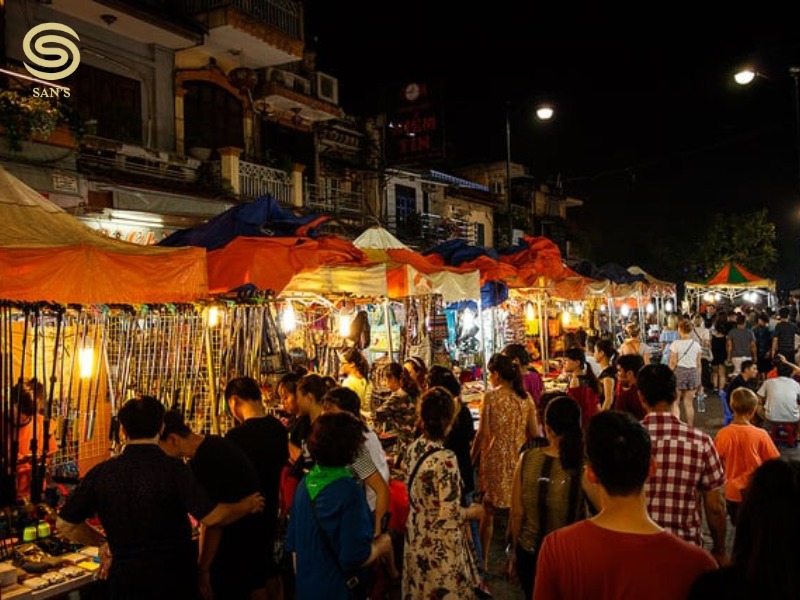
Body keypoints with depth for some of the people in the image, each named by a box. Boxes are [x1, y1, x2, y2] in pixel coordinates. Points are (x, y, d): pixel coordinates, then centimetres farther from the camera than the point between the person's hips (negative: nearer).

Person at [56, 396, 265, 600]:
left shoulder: (100, 472, -7)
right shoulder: (173, 468, -17)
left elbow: (65, 524, 0)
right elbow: (211, 517, -23)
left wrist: (103, 542, 14)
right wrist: (247, 505, -6)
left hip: (124, 577, 3)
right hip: (174, 577, -2)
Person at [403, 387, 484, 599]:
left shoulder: (412, 449, -5)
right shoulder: (445, 459, -27)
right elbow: (450, 516, -25)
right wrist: (474, 511, -6)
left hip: (416, 538, 7)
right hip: (439, 546, -7)